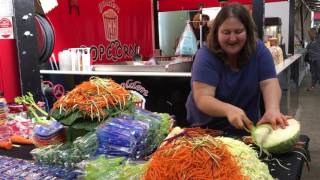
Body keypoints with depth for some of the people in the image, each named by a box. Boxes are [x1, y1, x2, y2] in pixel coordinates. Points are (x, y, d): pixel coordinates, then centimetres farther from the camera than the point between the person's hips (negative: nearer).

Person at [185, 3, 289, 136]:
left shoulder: (258, 50, -7)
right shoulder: (206, 56, -18)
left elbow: (269, 83, -13)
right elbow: (202, 99, -24)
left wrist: (272, 109, -34)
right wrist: (229, 110, -43)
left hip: (247, 128, 1)